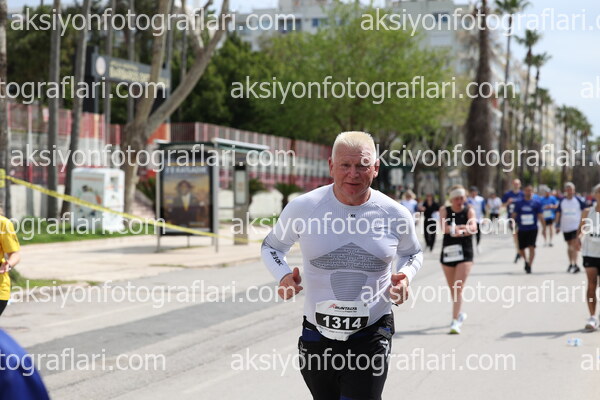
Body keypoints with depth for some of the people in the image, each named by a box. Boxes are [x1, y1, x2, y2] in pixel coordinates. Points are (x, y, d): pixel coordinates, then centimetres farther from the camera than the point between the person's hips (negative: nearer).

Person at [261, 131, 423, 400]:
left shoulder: (395, 215, -2)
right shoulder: (303, 208, -5)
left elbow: (412, 253, 18)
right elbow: (271, 247, 11)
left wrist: (405, 276, -4)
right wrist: (283, 276, -10)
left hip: (371, 336, -1)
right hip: (317, 334, 2)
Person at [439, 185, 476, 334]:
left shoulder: (469, 210, -1)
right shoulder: (444, 210, 0)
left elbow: (473, 227, -20)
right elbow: (444, 227, -19)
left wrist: (461, 230, -42)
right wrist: (460, 228, -40)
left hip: (465, 253, -2)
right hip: (448, 251, 2)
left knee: (458, 287, -12)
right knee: (452, 288, 14)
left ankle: (455, 321, -16)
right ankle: (459, 314, 38)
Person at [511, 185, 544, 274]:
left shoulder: (536, 203, 2)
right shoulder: (518, 203, 4)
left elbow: (540, 216, 3)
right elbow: (514, 215, 8)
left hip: (533, 229, -2)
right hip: (521, 229, 2)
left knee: (531, 247, -14)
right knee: (521, 249, 8)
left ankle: (529, 266, -7)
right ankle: (526, 261, 37)